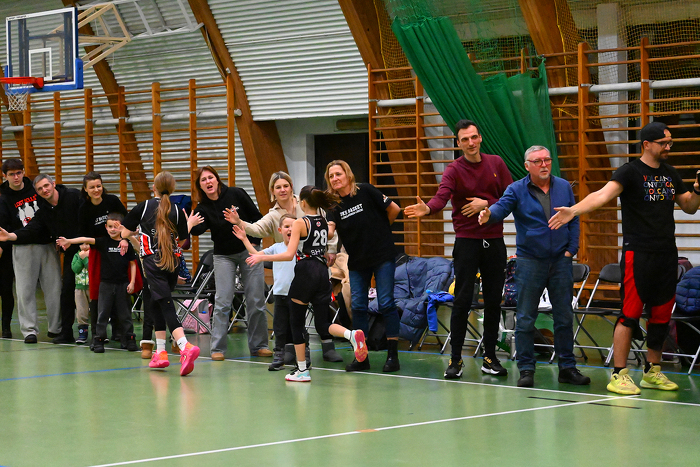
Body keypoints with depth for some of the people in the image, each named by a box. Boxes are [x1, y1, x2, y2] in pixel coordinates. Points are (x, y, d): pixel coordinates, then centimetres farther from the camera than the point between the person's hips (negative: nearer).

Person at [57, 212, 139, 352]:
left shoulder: (126, 245, 0)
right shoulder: (103, 242, 0)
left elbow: (132, 264, 5)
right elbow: (86, 240, -12)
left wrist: (132, 282, -2)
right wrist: (68, 241, -23)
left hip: (122, 284, 0)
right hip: (106, 283, 0)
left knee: (125, 314, 6)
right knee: (103, 313, 2)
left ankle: (129, 339, 15)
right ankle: (99, 340, 7)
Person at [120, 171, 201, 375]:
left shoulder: (143, 207, 1)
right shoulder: (177, 211, 5)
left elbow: (124, 233, 6)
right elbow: (183, 240, 5)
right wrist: (190, 223, 21)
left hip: (153, 261, -4)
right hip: (173, 262, 4)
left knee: (166, 306, -10)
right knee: (156, 304, 19)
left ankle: (186, 347, -29)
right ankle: (160, 353, 16)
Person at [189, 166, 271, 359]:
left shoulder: (236, 194, -8)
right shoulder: (203, 208, -5)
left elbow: (256, 217, 0)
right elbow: (198, 229, -24)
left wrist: (255, 242, -6)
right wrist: (191, 225, -45)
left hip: (249, 251, 0)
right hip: (224, 255, 0)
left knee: (256, 301, 1)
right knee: (222, 302, -8)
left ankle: (258, 345, 10)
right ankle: (217, 348, -4)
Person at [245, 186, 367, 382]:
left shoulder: (300, 223, -9)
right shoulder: (325, 222, 10)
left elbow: (289, 254, -16)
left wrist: (261, 257, -9)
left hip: (305, 272, -6)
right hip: (323, 272, 6)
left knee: (296, 322, 7)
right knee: (323, 324, 8)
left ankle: (302, 370, 9)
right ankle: (352, 334, -22)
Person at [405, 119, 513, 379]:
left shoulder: (496, 163, 7)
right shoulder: (454, 170, -4)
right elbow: (442, 197, -22)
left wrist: (486, 204, -10)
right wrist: (427, 209, -44)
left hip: (494, 240, 3)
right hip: (467, 240, -3)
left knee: (493, 301, 6)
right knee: (462, 301, -6)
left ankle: (490, 358, 15)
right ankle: (455, 360, 1)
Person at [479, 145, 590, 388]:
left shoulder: (564, 187, 7)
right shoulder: (517, 190, -3)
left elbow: (574, 221, 11)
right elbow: (502, 206, -20)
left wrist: (571, 249, 1)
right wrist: (489, 214, -43)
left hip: (561, 260, 3)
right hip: (529, 261, -3)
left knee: (564, 317, 8)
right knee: (525, 319, -2)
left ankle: (567, 367, 17)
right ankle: (526, 370, 6)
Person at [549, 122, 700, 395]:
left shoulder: (670, 174, 14)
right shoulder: (631, 172, -7)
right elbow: (604, 194, -22)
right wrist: (573, 210, -39)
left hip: (667, 254, 7)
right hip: (638, 253, -6)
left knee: (662, 315, 10)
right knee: (631, 313, -9)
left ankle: (653, 372, 22)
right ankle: (619, 375, -4)